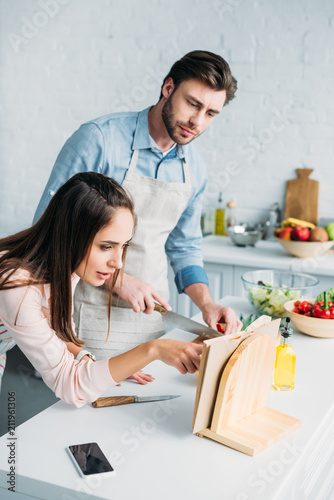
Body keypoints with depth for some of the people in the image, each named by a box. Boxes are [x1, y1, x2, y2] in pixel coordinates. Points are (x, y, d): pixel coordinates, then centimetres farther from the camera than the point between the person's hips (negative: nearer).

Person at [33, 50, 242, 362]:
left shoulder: (195, 169, 5)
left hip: (152, 314, 5)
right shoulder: (99, 139, -13)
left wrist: (206, 304, -2)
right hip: (92, 317, -5)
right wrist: (118, 279, -18)